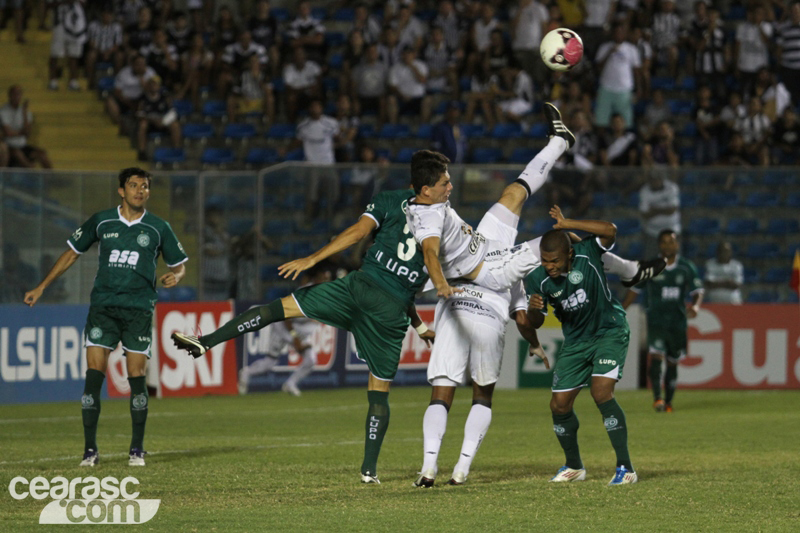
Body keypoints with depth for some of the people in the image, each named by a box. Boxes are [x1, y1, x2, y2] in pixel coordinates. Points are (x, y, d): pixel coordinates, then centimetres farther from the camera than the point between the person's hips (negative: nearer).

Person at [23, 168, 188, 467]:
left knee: (136, 377, -4)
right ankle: (90, 450, -4)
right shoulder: (101, 222, 7)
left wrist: (175, 276, -12)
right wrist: (41, 287, 15)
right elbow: (72, 252, 17)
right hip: (103, 306, 1)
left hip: (139, 309, -1)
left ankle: (137, 450, 9)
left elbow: (179, 264, 13)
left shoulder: (158, 228, 4)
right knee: (94, 374, -9)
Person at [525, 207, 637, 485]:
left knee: (601, 392, -23)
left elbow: (609, 230, -39)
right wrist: (533, 307, -24)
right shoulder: (538, 279, -11)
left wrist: (567, 224, -39)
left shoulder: (587, 254, -21)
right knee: (559, 405, 3)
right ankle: (574, 466, 28)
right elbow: (536, 322, -1)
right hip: (575, 341, 5)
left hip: (610, 331, -5)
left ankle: (625, 468, -16)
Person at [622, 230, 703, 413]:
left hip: (678, 322, 2)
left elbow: (698, 291, 5)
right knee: (656, 356, -21)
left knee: (672, 363, 8)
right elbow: (634, 290, 9)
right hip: (656, 321, -2)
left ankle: (668, 402, 19)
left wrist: (696, 306, -18)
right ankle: (657, 398, -25)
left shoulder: (687, 268, 5)